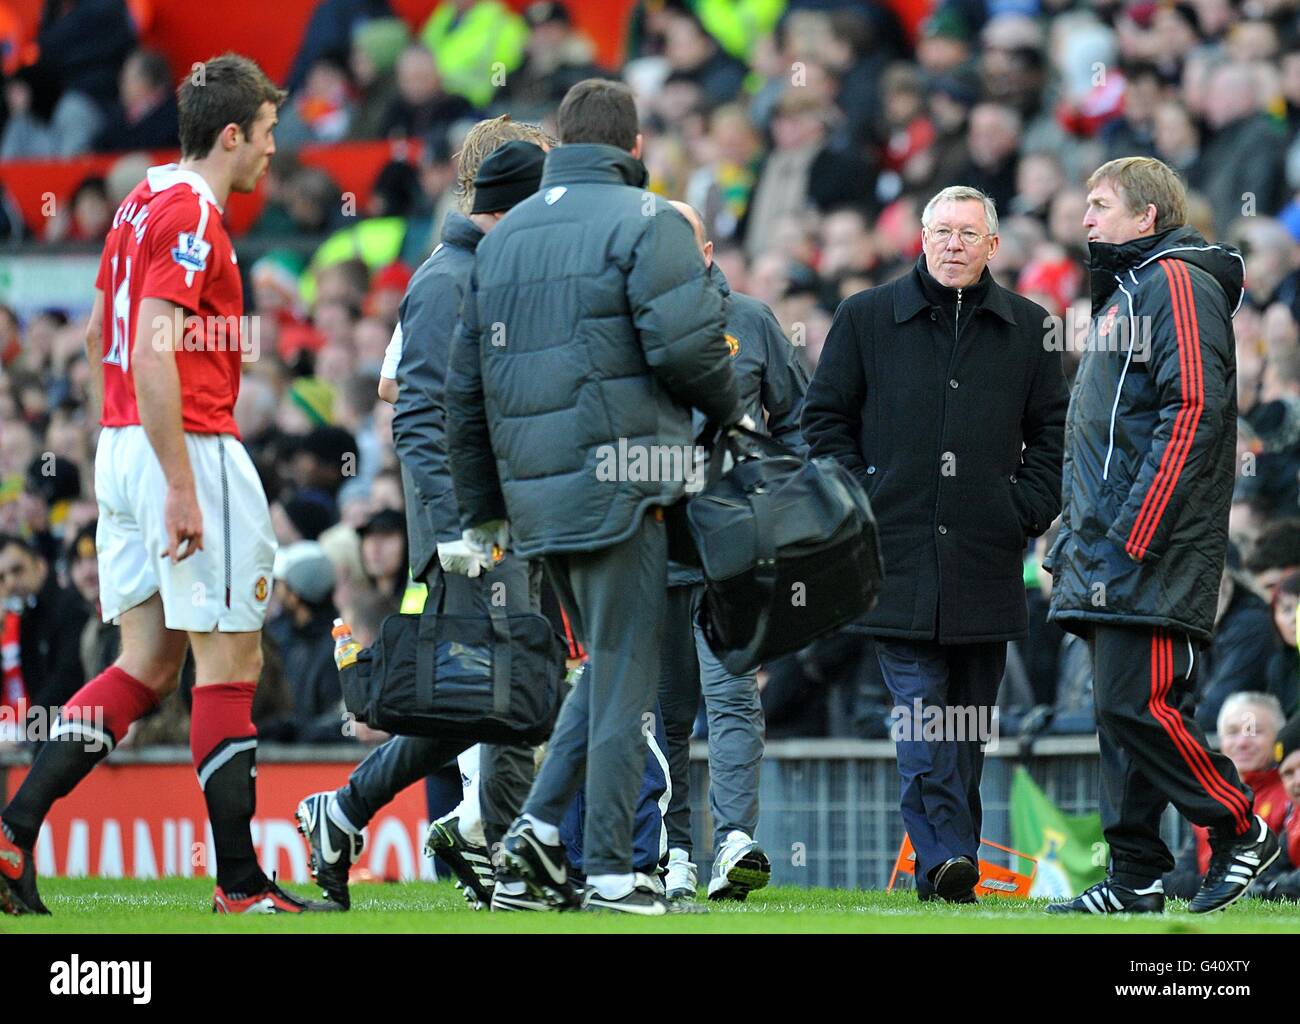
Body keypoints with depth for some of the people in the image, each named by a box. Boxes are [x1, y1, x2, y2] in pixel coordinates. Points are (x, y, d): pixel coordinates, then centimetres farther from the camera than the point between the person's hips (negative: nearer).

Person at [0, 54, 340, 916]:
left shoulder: (146, 201, 15)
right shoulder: (192, 215, -14)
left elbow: (101, 332, 24)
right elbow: (152, 356, -22)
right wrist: (181, 488, -23)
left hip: (125, 449, 9)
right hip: (191, 450, -9)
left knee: (149, 664, 11)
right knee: (230, 665, -2)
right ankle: (241, 885, 1)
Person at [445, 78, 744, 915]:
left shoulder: (504, 236, 16)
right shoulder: (645, 221, -5)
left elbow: (466, 389, 18)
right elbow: (686, 344, -17)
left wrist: (481, 512, 23)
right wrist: (730, 408, 5)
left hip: (536, 493, 7)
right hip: (620, 487, -7)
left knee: (607, 666, 20)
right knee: (627, 680, -1)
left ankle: (541, 824, 7)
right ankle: (609, 873, -1)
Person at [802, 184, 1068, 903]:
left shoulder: (1027, 329, 10)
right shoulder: (865, 318, 5)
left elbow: (1053, 431, 16)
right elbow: (824, 418, 10)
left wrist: (1028, 510, 3)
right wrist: (859, 499, -1)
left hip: (986, 562, 2)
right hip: (897, 556, -2)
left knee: (968, 725, 6)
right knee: (919, 710, -14)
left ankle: (948, 867, 11)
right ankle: (945, 860, -22)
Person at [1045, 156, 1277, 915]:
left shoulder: (1176, 282, -8)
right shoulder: (1124, 291, 24)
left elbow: (1192, 411, -18)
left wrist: (1134, 533, -22)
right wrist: (1071, 542, 22)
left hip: (1152, 553, -10)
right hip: (1108, 553, 10)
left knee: (1137, 704, -15)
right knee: (1120, 714, 6)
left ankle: (1242, 831, -3)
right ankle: (1136, 879, 7)